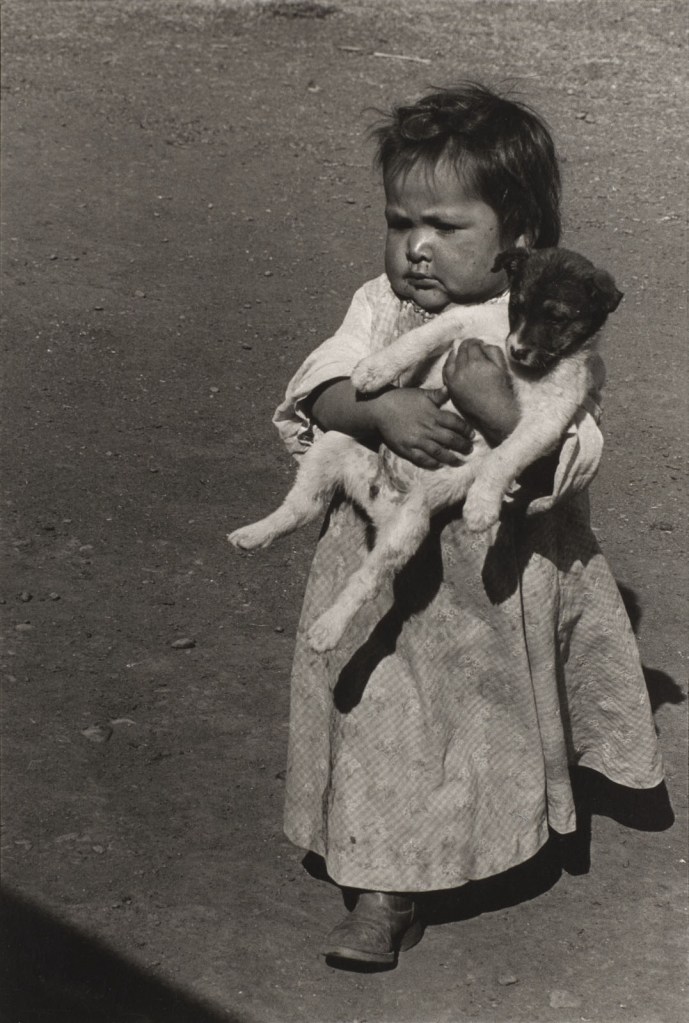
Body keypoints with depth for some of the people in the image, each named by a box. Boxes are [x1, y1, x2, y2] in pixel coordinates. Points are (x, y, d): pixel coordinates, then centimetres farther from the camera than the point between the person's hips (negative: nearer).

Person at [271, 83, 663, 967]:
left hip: (500, 573, -2)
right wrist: (378, 409, -32)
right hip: (387, 565, 3)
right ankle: (387, 892, 26)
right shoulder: (380, 308, -4)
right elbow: (317, 391, -13)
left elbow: (567, 464, -20)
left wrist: (497, 408, -36)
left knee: (491, 716, 13)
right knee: (386, 719, 8)